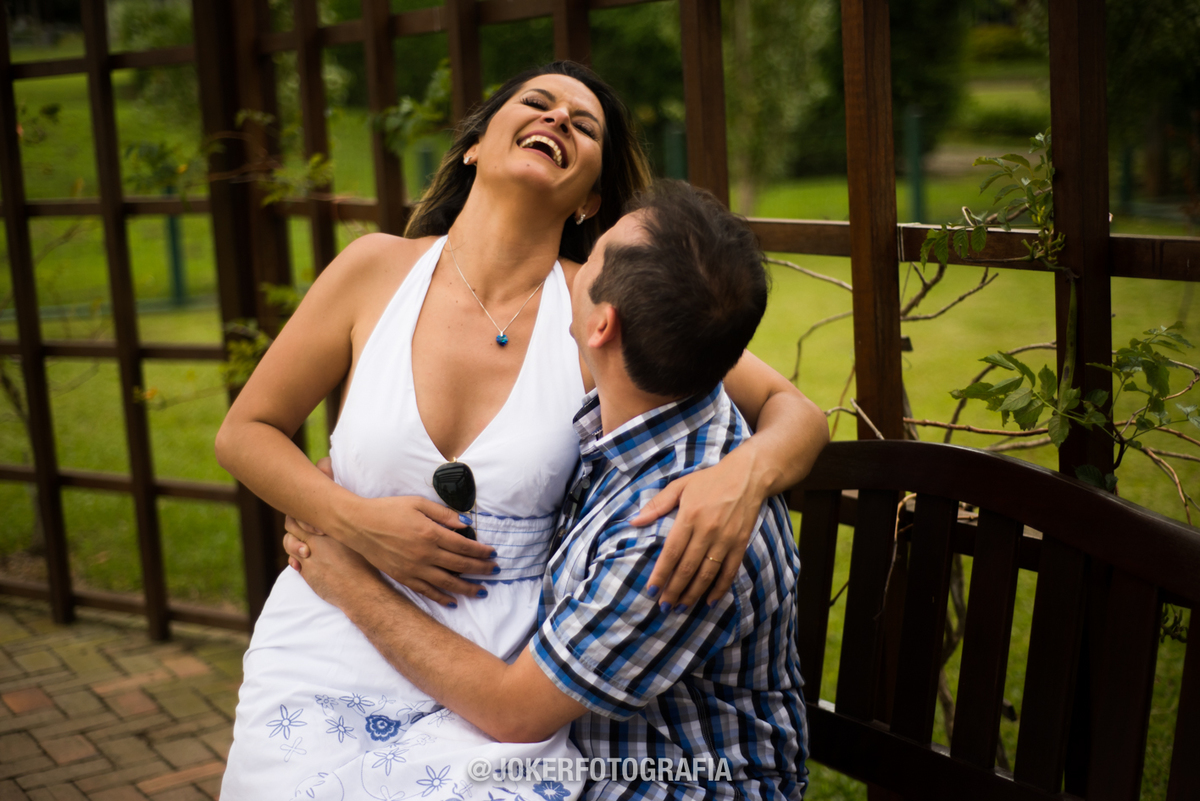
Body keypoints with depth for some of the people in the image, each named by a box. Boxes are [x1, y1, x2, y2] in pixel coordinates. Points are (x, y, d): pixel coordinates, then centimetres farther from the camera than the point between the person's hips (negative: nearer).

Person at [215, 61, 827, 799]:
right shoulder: (380, 268, -2)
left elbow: (795, 413, -2)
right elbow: (245, 432, 6)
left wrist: (744, 476, -25)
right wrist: (358, 521, -11)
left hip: (496, 682, 0)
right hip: (330, 662, 1)